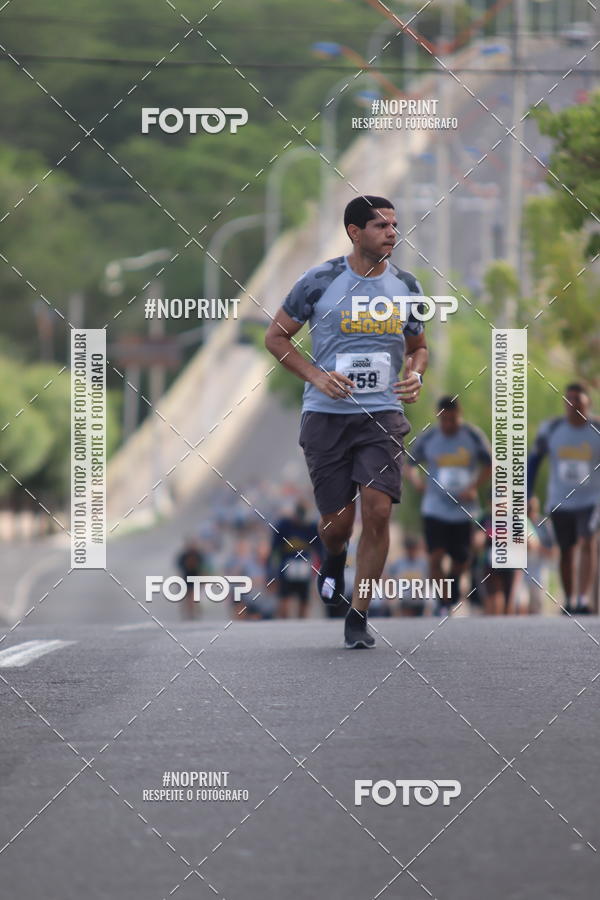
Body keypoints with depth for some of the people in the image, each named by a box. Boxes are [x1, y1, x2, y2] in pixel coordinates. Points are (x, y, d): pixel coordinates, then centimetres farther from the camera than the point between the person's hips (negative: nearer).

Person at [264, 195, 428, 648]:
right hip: (326, 413, -2)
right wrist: (315, 375, -11)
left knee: (377, 510, -14)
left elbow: (417, 346, 20)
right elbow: (276, 336, 3)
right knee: (337, 522, 1)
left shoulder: (406, 287, 6)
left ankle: (359, 615, 0)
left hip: (383, 414, 2)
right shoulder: (320, 282, -5)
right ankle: (334, 557, 41)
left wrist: (415, 376, -2)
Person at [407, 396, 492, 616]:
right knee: (436, 557, -15)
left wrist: (473, 488, -9)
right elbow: (411, 464, 12)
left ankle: (454, 581, 41)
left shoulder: (474, 437, -2)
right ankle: (444, 605, -6)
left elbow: (489, 465, 6)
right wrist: (418, 482, -10)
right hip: (435, 509, -1)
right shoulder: (426, 439, -1)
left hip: (463, 511, 1)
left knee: (461, 561, 7)